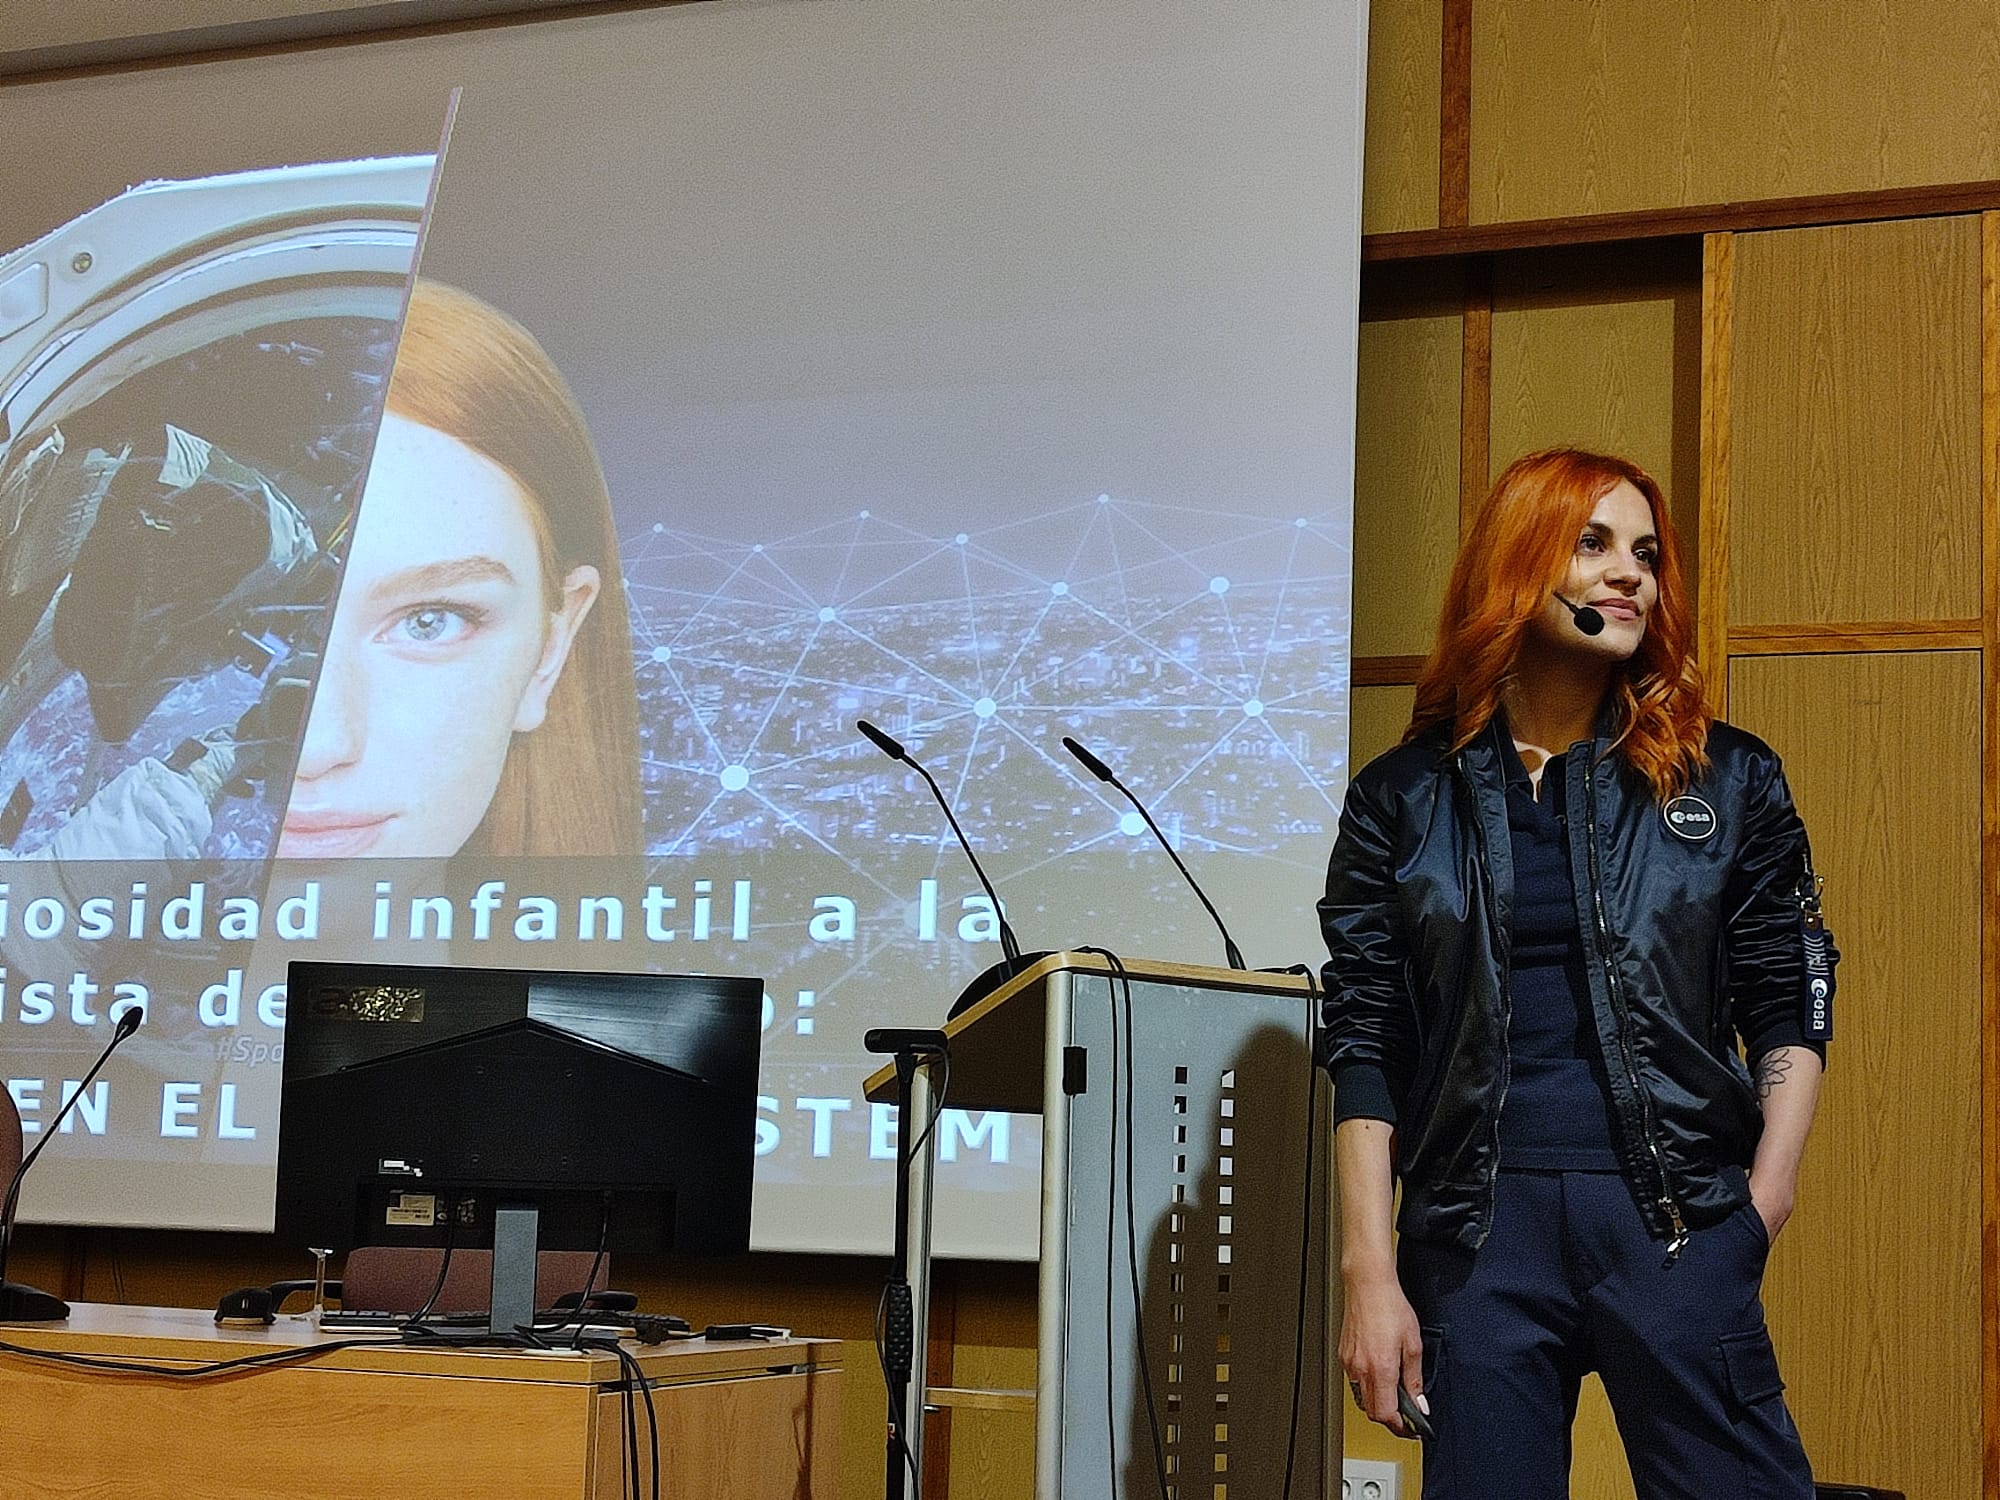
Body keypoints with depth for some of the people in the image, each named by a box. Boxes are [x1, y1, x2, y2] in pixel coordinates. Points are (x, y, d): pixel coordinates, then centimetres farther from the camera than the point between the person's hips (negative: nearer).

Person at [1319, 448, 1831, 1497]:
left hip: (1677, 1222, 0)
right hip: (1477, 1231, 0)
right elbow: (1364, 1049, 5)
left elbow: (1790, 1009, 9)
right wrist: (1369, 1274, -1)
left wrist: (1764, 1202, -4)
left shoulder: (1727, 780, 9)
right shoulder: (1403, 798, 8)